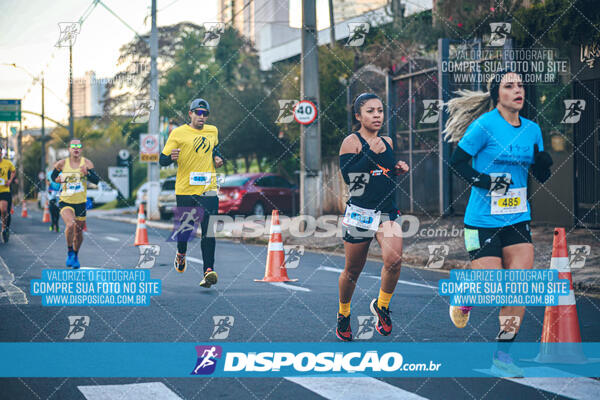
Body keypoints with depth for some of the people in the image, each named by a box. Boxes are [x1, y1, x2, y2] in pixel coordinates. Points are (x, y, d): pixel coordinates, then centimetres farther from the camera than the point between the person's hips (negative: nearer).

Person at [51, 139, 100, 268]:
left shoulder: (87, 163, -4)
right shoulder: (61, 164, -4)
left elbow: (96, 180, -11)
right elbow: (53, 176, 13)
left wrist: (87, 174, -29)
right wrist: (57, 180, -9)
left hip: (81, 203, 2)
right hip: (65, 202, -2)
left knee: (79, 232, 12)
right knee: (70, 225, -28)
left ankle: (75, 256, 37)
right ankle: (69, 252, -8)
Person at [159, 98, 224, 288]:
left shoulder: (213, 131, 11)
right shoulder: (178, 133, -1)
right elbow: (162, 160, -2)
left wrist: (218, 157, 10)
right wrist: (171, 157, -25)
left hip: (208, 188, 2)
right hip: (185, 189, -2)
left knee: (208, 230, -12)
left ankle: (209, 271, -19)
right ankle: (181, 254, 44)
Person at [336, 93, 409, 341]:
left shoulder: (387, 142, 14)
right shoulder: (351, 142, -4)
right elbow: (348, 176, -15)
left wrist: (398, 169, 7)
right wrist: (371, 153, -21)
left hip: (387, 212, 4)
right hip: (360, 212, -4)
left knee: (394, 259, -21)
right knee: (353, 270, 7)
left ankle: (381, 305, 4)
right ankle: (343, 314, 32)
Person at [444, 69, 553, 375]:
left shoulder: (532, 129, 7)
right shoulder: (485, 125, -10)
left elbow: (542, 177, 13)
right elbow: (457, 161, -7)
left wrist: (543, 163, -9)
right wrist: (485, 182, -19)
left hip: (518, 218, 5)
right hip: (483, 220, -5)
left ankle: (503, 352, 8)